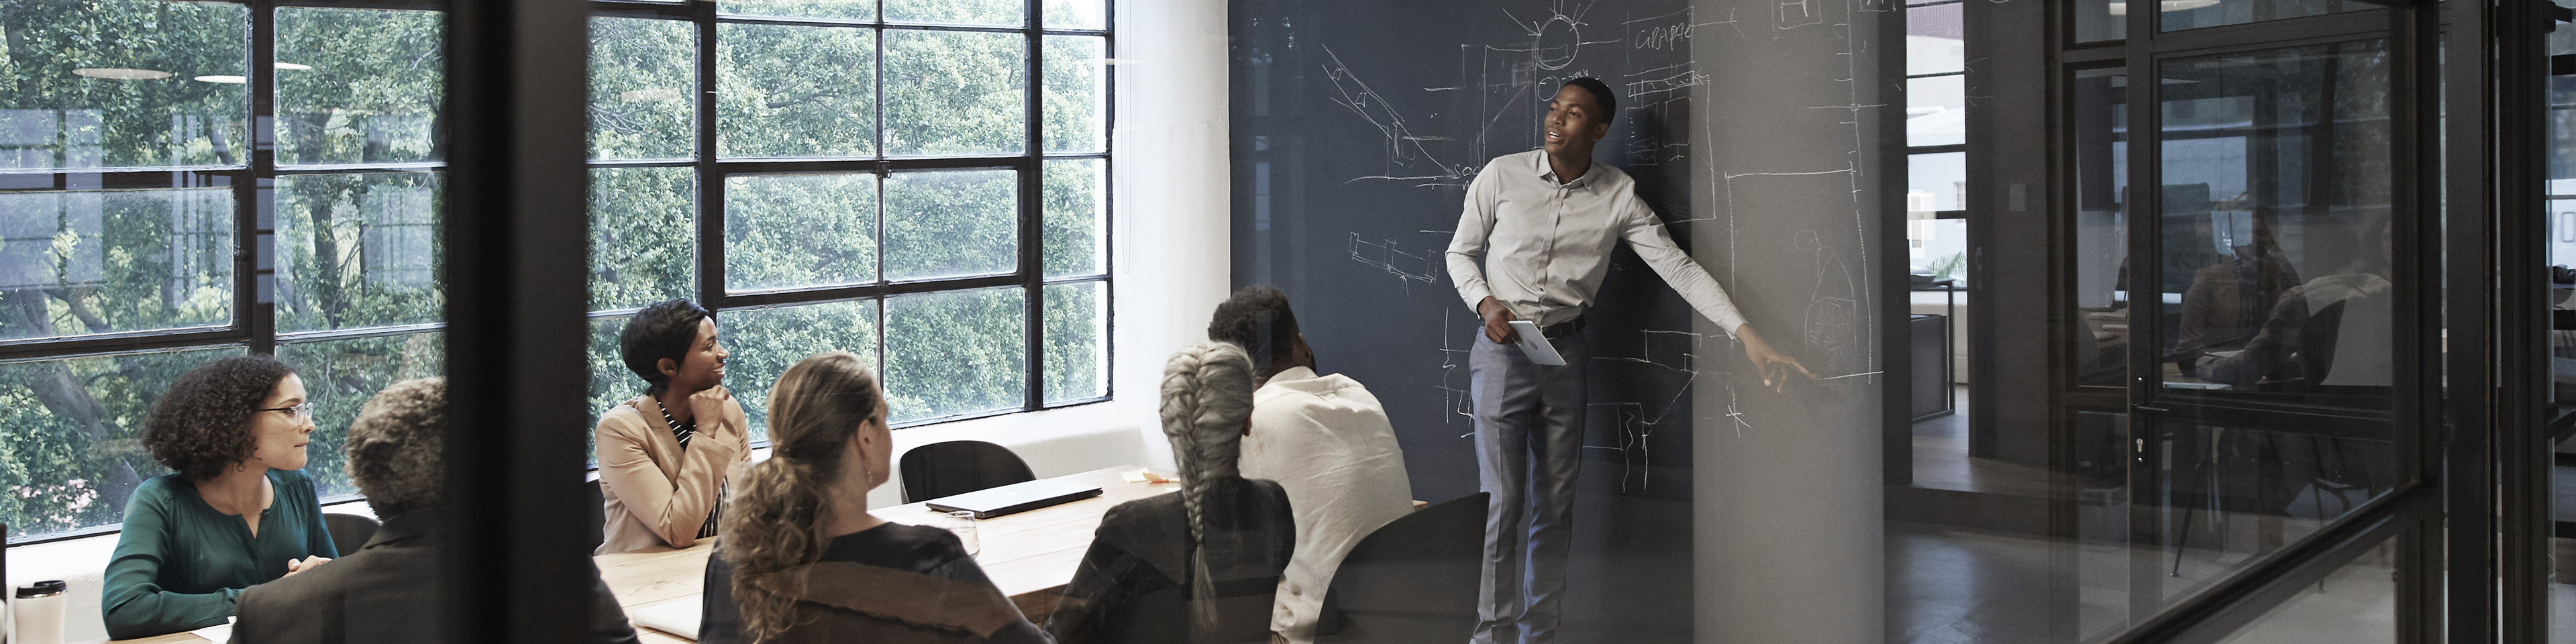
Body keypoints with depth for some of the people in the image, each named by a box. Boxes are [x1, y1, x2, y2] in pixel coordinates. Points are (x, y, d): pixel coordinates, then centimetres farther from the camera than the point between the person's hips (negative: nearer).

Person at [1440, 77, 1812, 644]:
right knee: (1502, 502, -4)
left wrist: (1748, 336, -11)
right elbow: (1460, 251, 7)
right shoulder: (1502, 175, -5)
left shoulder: (1618, 196, -2)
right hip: (1502, 349, -2)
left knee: (1555, 506, 8)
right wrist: (1485, 303, -12)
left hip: (1564, 355, 2)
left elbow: (1679, 267, -4)